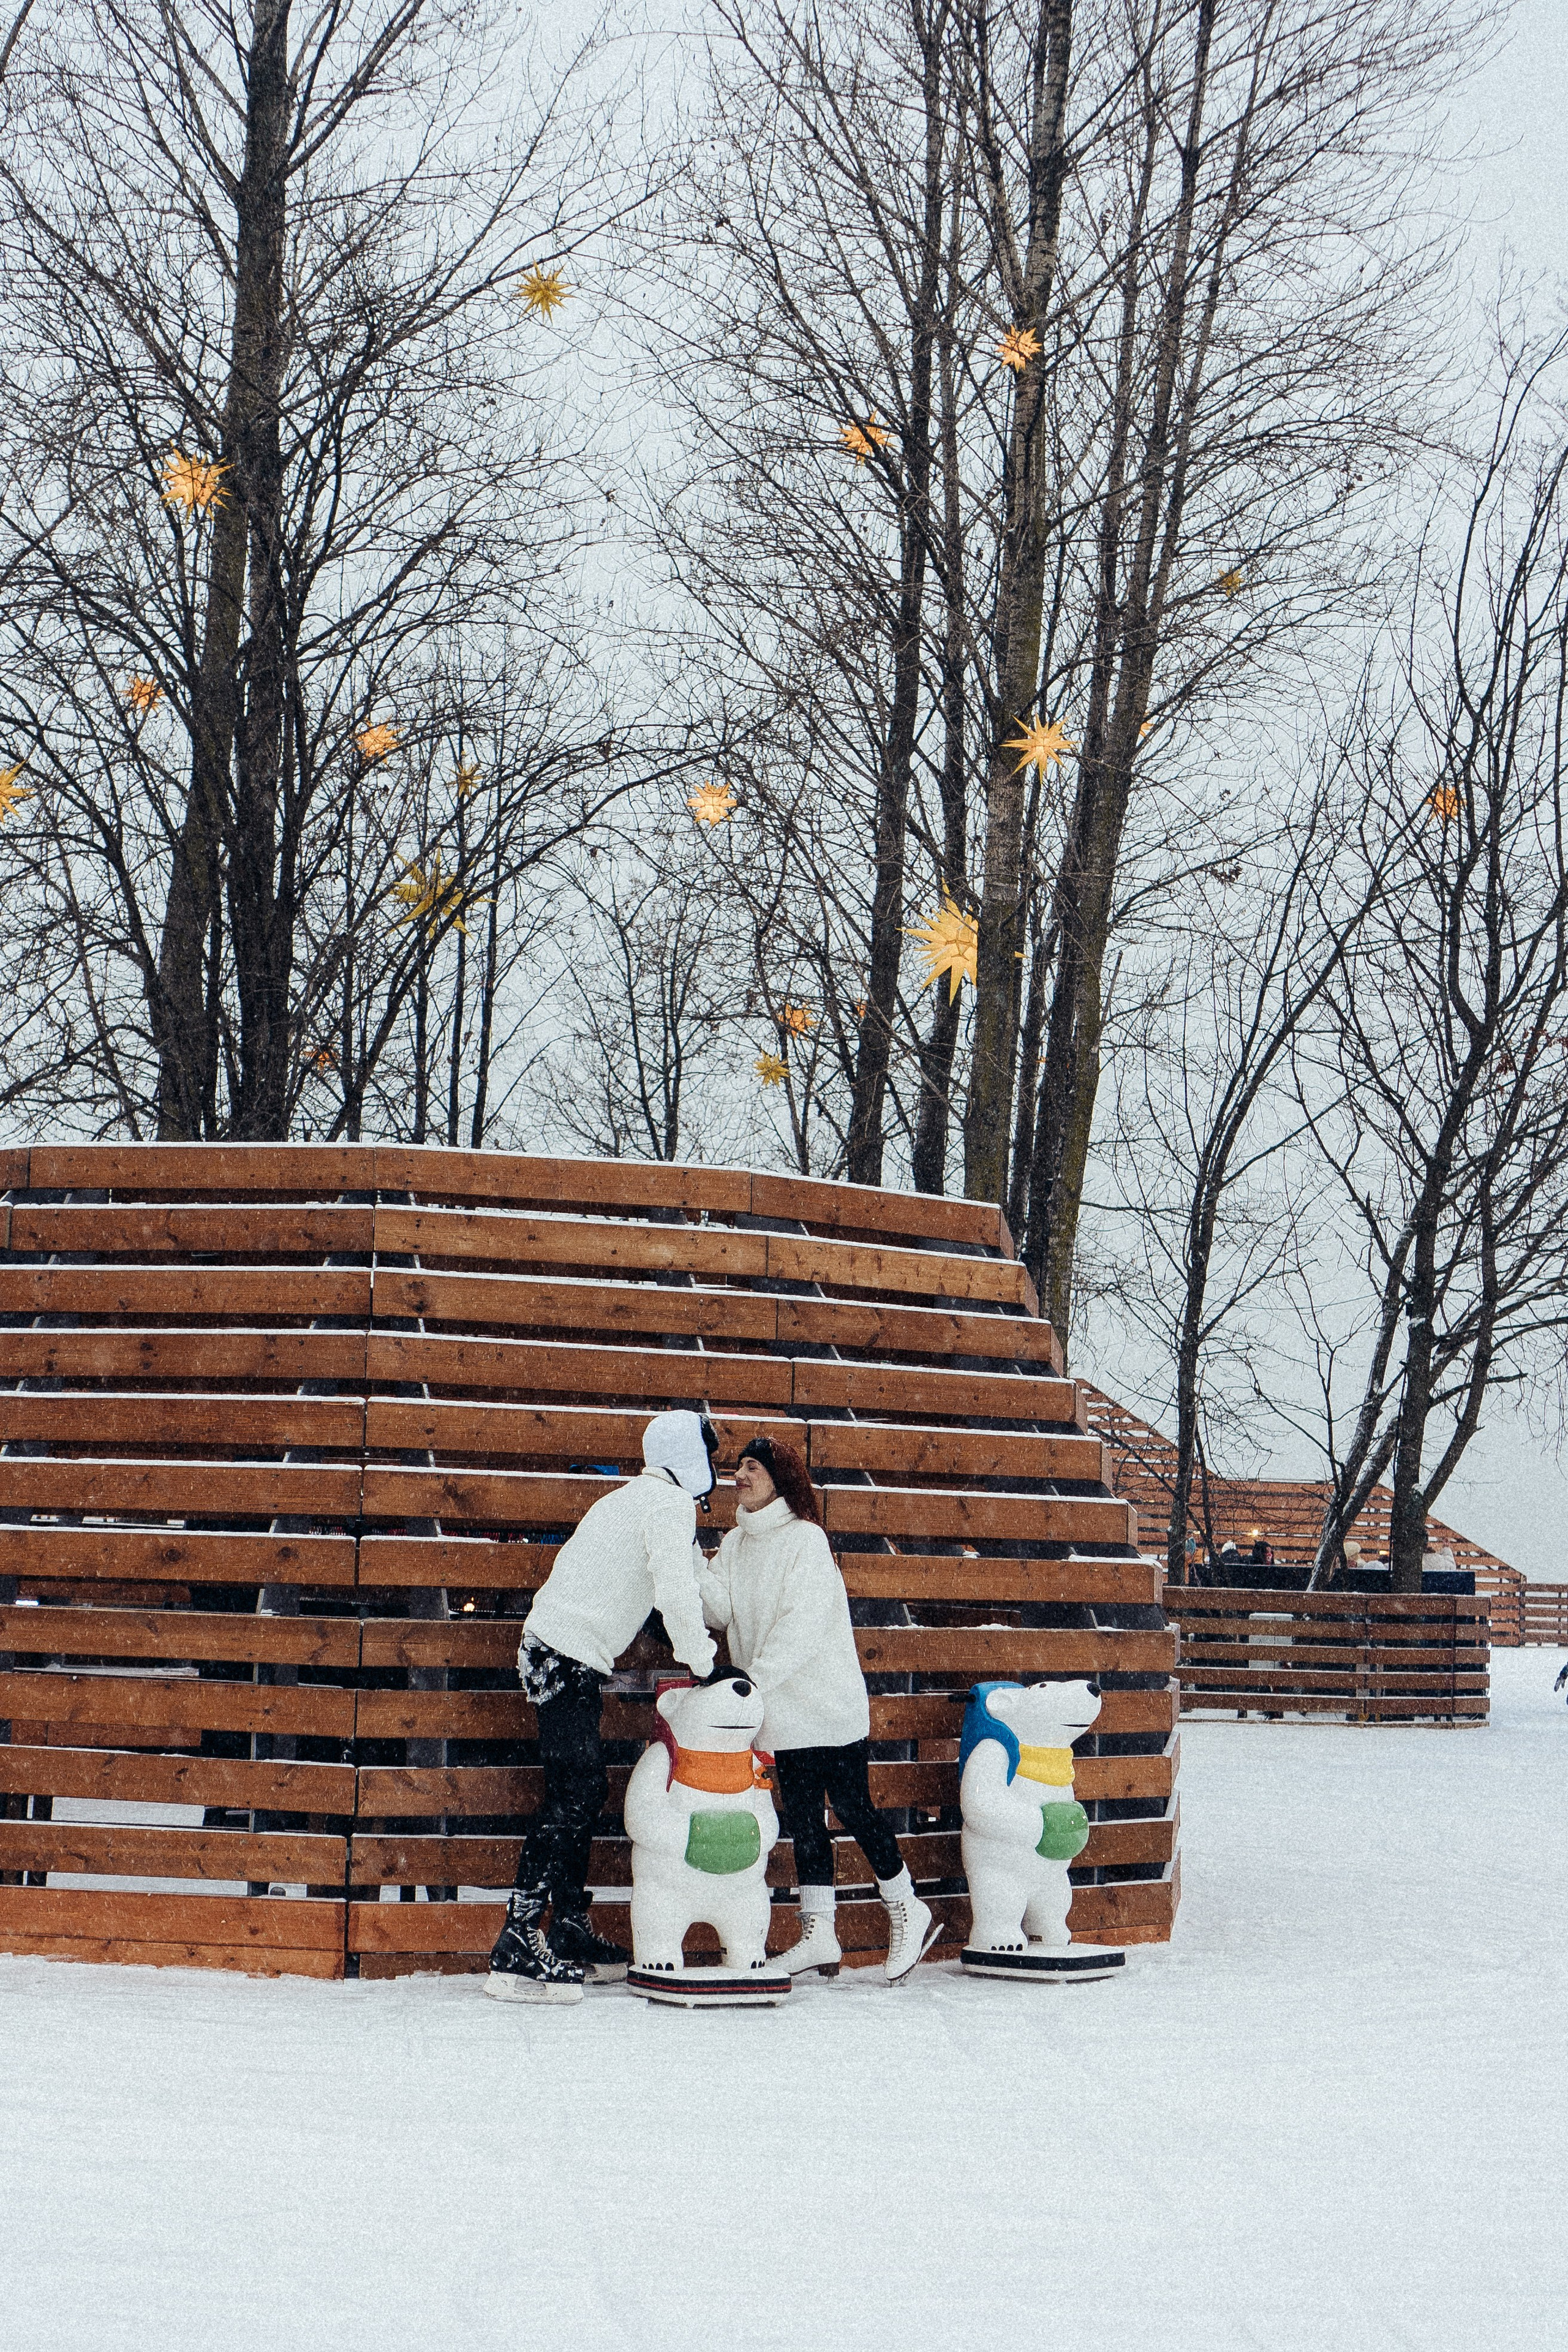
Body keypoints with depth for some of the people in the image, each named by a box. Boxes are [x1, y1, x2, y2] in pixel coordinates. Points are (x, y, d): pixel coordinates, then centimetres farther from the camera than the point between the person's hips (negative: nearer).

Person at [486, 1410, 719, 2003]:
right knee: (573, 1794, -13)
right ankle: (517, 1952, -17)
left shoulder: (641, 1499, 22)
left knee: (586, 1789, 15)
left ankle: (570, 1933, 21)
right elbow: (676, 1592, -21)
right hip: (567, 1658, -10)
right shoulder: (670, 1504, -9)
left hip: (560, 1656, 10)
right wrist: (702, 1663, -14)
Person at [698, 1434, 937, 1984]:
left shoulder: (804, 1539, -11)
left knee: (851, 1806, -2)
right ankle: (817, 1934, 6)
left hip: (828, 1705, -6)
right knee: (802, 1815, 5)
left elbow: (802, 1624, -20)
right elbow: (721, 1613, 0)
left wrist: (757, 1679, -27)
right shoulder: (735, 1544, 11)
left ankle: (907, 1911, 12)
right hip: (780, 1712, 7)